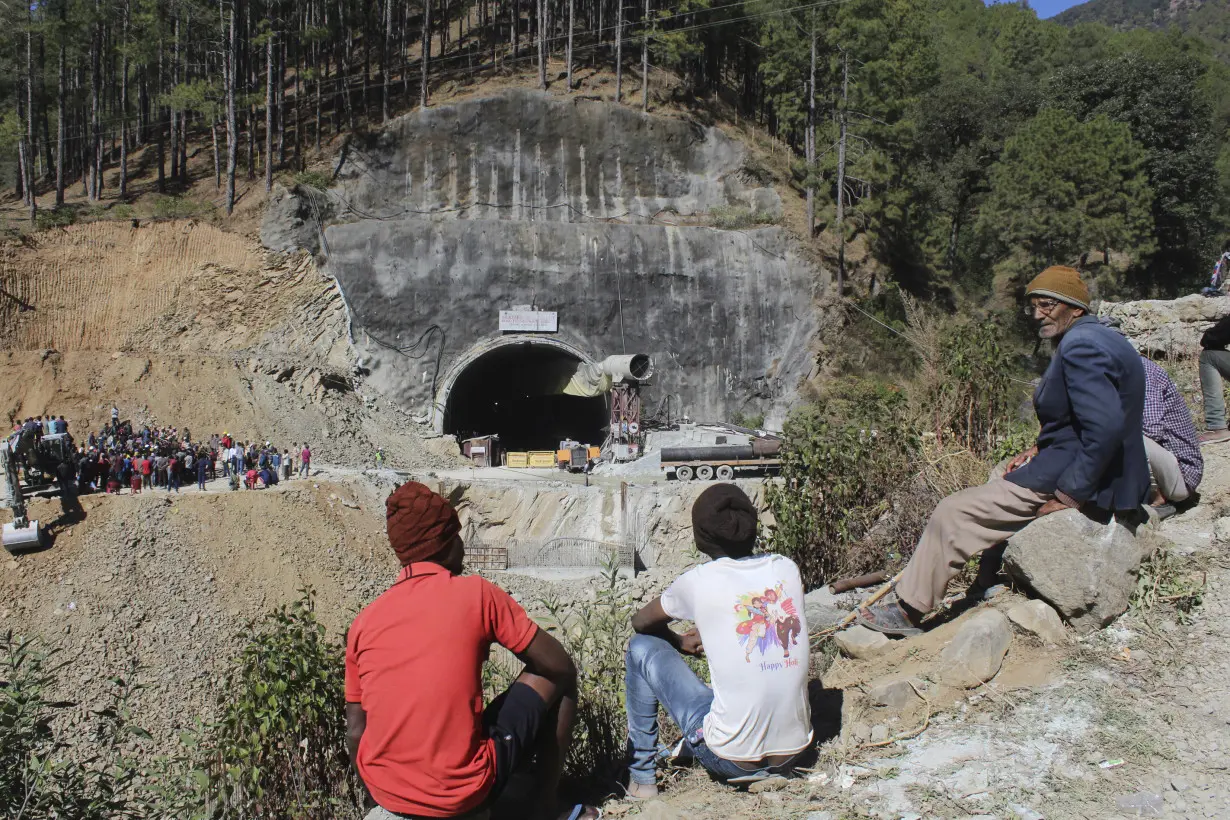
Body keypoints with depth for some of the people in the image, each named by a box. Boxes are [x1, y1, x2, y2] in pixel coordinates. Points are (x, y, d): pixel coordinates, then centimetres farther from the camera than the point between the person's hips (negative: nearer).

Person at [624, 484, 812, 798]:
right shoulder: (787, 569, 0)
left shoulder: (698, 582, -11)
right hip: (794, 753, 5)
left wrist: (681, 643, 25)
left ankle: (640, 775, 19)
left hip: (729, 759, -5)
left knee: (641, 648, 9)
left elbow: (641, 622, 9)